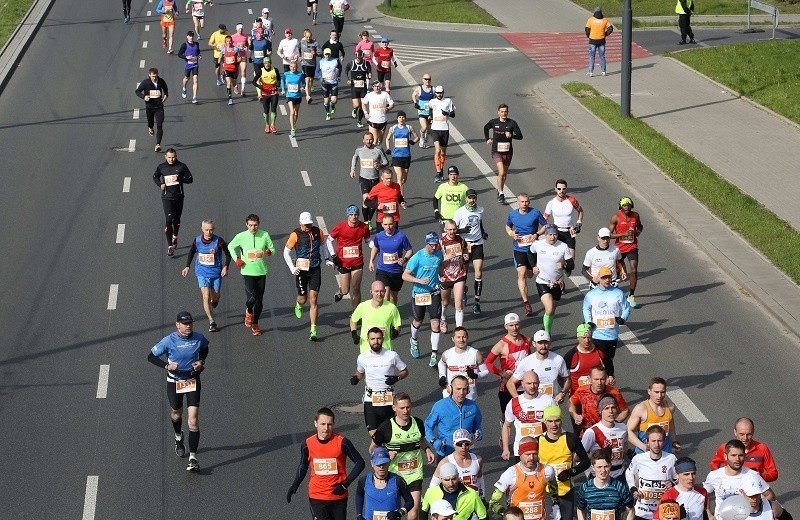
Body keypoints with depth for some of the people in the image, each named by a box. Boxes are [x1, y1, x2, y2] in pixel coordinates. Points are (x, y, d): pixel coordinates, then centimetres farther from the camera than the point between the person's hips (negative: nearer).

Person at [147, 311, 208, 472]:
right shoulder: (169, 341, -17)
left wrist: (201, 362, -5)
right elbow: (151, 356, -9)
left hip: (193, 381, 0)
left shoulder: (198, 338, -9)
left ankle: (193, 458, -9)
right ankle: (178, 438, 56)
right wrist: (166, 366, -25)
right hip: (174, 382, 0)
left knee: (193, 420, -11)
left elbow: (205, 349, 15)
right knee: (176, 413, 21)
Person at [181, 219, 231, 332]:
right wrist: (187, 266, 11)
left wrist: (225, 267, -14)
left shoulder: (219, 241, -14)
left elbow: (228, 254, -2)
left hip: (216, 272, 0)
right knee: (206, 296, -14)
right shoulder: (197, 241, -7)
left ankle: (214, 301, 51)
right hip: (202, 272, 0)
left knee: (215, 297, 12)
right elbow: (191, 252, 13)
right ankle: (212, 322, -9)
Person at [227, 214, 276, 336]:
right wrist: (237, 259, 1)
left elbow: (272, 249, 7)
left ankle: (255, 324, 26)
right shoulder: (241, 236, -5)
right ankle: (249, 312, 17)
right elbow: (231, 246, 12)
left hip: (261, 271, 2)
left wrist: (269, 252, -15)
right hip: (247, 271, -2)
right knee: (252, 297, -18)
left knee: (259, 300, 8)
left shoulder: (265, 235, -2)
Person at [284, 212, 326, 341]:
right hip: (301, 270, -1)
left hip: (315, 270, 1)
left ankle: (313, 330, -5)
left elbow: (322, 245, 21)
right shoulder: (296, 235, -8)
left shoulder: (318, 232, 1)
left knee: (313, 300, -5)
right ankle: (298, 305, 50)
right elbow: (286, 252, 0)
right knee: (303, 299, 9)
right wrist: (292, 268, -7)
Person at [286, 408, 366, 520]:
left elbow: (360, 463, -3)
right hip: (317, 497, 0)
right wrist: (294, 485, 1)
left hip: (338, 496, 0)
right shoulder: (307, 444, -5)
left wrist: (346, 483, -11)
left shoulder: (342, 442, -12)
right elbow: (303, 465, 13)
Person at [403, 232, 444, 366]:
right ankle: (414, 342, 50)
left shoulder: (439, 254, -3)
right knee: (417, 322, 18)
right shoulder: (417, 257, -17)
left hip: (434, 293, 2)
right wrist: (420, 280, -27)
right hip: (419, 293, -2)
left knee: (435, 324, -7)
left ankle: (434, 355, -1)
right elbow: (405, 275, -15)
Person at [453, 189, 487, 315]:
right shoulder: (460, 212, -7)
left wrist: (483, 233, 9)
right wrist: (463, 230, -23)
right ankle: (463, 292, 40)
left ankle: (477, 302, -4)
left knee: (479, 274, -9)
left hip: (477, 244, 2)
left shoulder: (480, 210, 5)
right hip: (464, 245, -2)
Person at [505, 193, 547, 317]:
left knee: (529, 274, 10)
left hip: (532, 247, 0)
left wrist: (537, 234, -13)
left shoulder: (535, 213, -5)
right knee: (521, 273, -13)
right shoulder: (513, 214, 2)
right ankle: (526, 303, -14)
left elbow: (545, 226, 3)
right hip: (519, 249, 0)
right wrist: (511, 233, -3)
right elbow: (508, 226, 19)